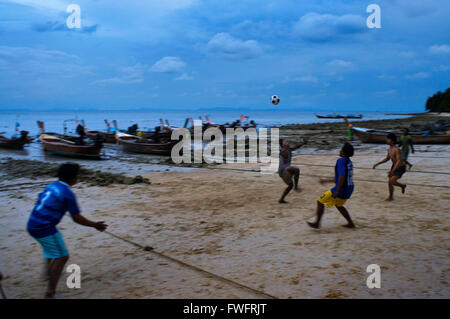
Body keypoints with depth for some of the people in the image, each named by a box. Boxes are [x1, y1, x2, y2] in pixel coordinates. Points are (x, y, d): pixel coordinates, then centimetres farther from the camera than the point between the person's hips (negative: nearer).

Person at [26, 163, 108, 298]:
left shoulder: (52, 186, 8)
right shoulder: (68, 194, -15)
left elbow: (39, 201, 23)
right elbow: (77, 218, -12)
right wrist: (96, 225, 0)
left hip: (32, 225, 9)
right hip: (45, 228, -9)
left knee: (51, 246, 35)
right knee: (61, 257, -5)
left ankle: (49, 271, 52)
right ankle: (50, 293, -9)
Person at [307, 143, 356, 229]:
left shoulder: (341, 161, -15)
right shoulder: (349, 162, 13)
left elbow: (342, 176, -28)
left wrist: (337, 191, -27)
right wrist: (327, 180, 28)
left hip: (341, 190, -9)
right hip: (348, 190, 9)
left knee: (320, 202, 4)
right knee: (339, 205, 32)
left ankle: (317, 223, 10)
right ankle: (350, 223, 30)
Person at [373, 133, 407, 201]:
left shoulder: (397, 150, -27)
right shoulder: (389, 149, 0)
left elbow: (399, 161, -34)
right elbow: (387, 159, 15)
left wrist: (392, 171, -44)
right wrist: (377, 164, 7)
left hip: (401, 168, -8)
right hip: (394, 166, 8)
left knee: (391, 181, -13)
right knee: (389, 182, 6)